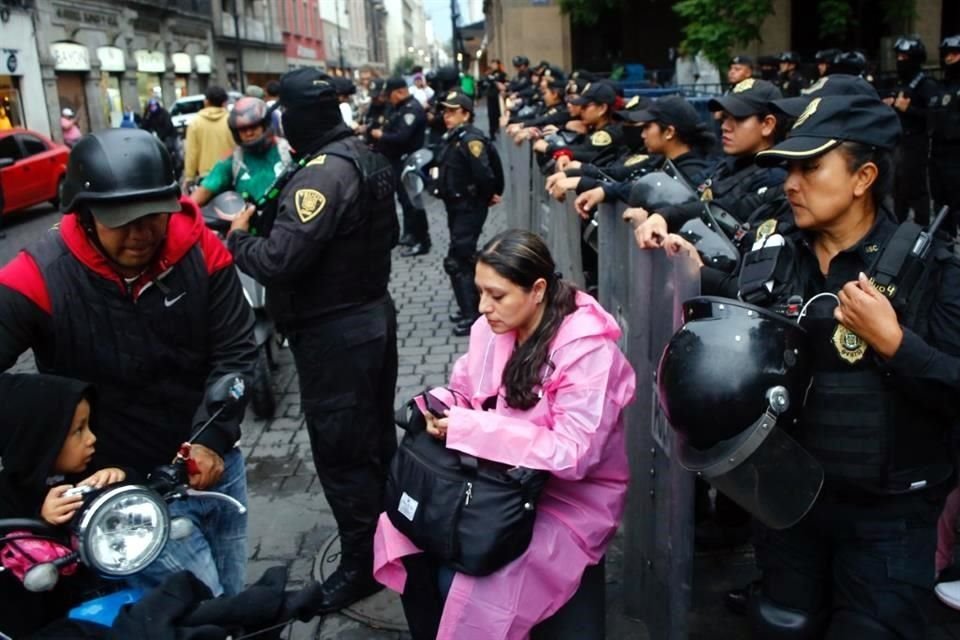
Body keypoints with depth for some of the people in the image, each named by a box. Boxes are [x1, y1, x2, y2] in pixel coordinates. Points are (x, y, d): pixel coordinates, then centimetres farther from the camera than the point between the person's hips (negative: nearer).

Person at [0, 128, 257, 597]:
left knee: (230, 605, 22)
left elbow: (235, 350, -7)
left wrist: (214, 438, -20)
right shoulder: (40, 278, -20)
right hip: (126, 488, -3)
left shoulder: (201, 249, -12)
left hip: (214, 463, 4)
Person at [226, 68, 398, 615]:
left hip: (335, 332, -10)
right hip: (374, 312, 10)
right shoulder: (366, 156, 6)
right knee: (376, 434, 22)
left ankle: (363, 563, 17)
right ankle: (389, 533, 39)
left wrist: (239, 237, -11)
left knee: (339, 451, 3)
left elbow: (278, 260, -30)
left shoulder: (324, 173, -24)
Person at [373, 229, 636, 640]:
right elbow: (465, 393, 9)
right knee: (406, 528, -11)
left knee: (465, 584, -24)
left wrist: (471, 429, -31)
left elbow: (573, 454, -29)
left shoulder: (587, 349, -24)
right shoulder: (493, 327, -4)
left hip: (569, 497, -6)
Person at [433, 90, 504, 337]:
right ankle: (473, 306, 29)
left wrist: (488, 195, -13)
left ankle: (471, 315, -4)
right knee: (465, 257, 17)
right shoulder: (453, 138, 10)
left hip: (469, 207, -10)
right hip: (456, 205, 10)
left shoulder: (470, 139, -19)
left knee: (457, 261, -10)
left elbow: (483, 173, -29)